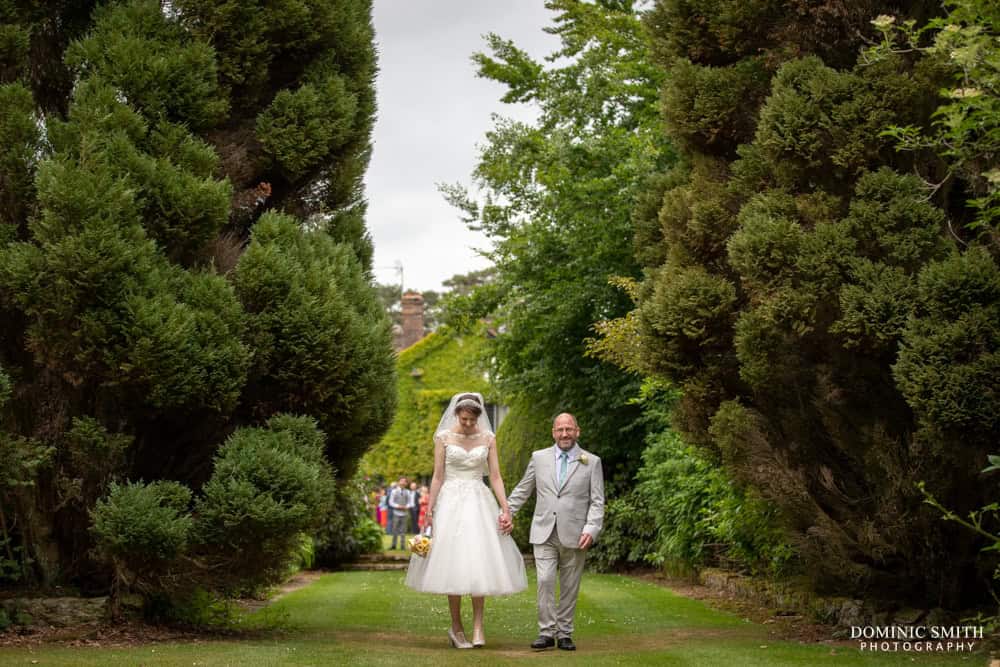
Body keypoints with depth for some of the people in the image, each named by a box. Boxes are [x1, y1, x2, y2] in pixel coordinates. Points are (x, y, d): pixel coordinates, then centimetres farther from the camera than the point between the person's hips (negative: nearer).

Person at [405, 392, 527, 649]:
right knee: (453, 563, -2)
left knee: (479, 562, -5)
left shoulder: (488, 438, 4)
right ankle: (456, 626, 7)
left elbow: (495, 477, 3)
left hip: (479, 503, 1)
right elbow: (438, 477, 1)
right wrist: (429, 510, -3)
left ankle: (478, 626, -1)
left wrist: (505, 508, -5)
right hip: (451, 503, -1)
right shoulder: (443, 437, 0)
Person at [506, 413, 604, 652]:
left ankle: (564, 634, 13)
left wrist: (591, 529, -10)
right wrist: (507, 513, 9)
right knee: (545, 581, -10)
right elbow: (522, 490, 17)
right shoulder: (539, 457, 9)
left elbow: (597, 502, 2)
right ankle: (547, 632, -3)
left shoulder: (592, 462, 5)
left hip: (574, 536, -1)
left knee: (569, 587, 4)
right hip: (544, 533, 1)